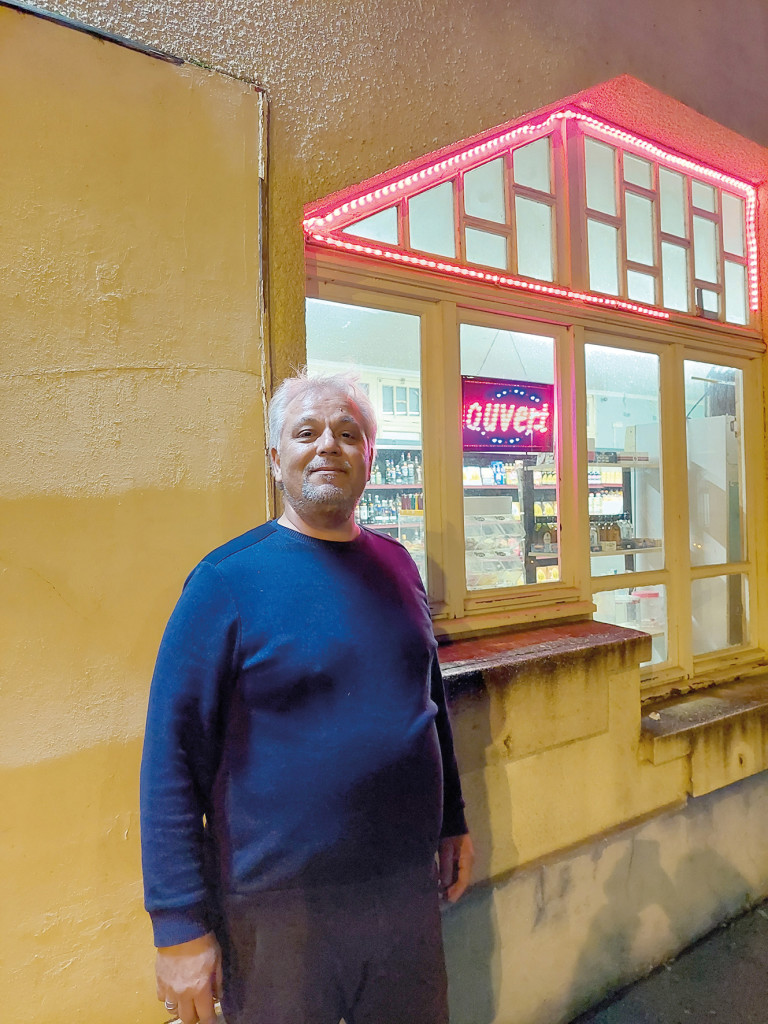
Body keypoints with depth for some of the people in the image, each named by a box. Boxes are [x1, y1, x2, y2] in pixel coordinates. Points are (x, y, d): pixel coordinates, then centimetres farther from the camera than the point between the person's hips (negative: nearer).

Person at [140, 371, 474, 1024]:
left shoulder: (398, 566, 1)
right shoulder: (228, 581, -15)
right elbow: (172, 760, -14)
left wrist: (453, 823, 13)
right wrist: (180, 926, -13)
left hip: (407, 887, 5)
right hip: (277, 911, -4)